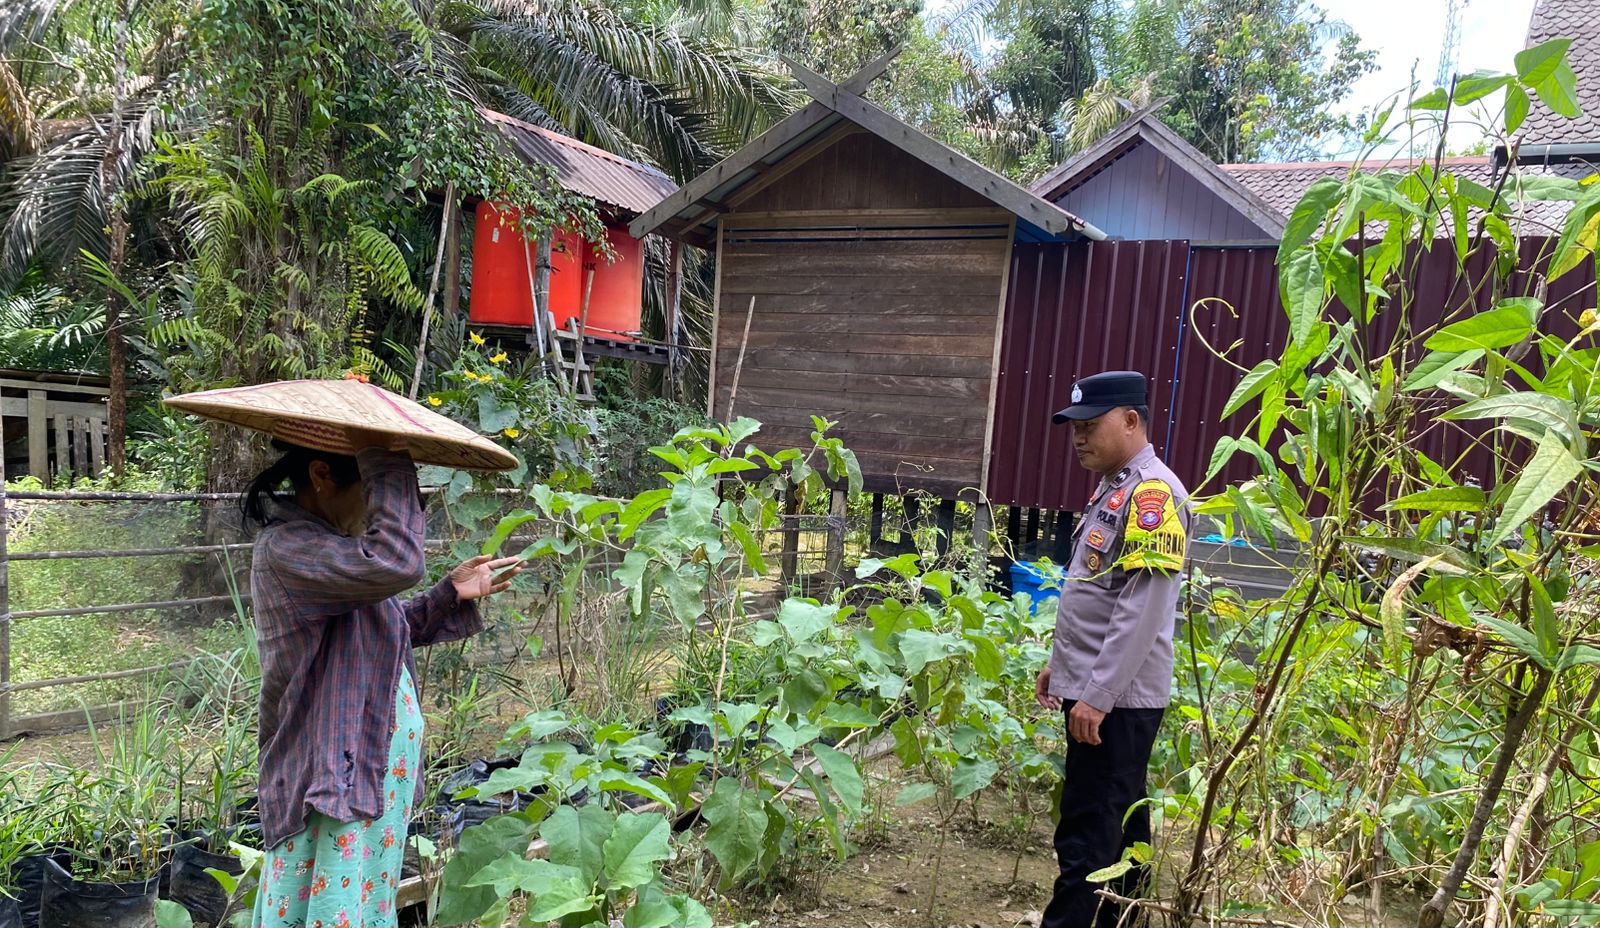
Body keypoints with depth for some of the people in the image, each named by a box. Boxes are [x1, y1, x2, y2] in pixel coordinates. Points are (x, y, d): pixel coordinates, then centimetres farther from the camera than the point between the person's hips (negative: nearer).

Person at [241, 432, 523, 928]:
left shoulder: (325, 541, 11)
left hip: (374, 774, 10)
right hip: (333, 780, -10)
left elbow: (381, 628, 21)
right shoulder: (286, 548, -21)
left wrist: (453, 593, 9)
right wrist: (383, 459, -28)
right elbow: (395, 563, -38)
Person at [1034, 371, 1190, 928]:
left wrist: (1097, 695, -23)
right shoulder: (1112, 489, 14)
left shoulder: (1152, 493, -17)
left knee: (1088, 834, -4)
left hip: (1116, 699, -10)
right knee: (1119, 820, 18)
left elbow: (1142, 611, -23)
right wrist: (1061, 664, 20)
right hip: (1096, 689, 10)